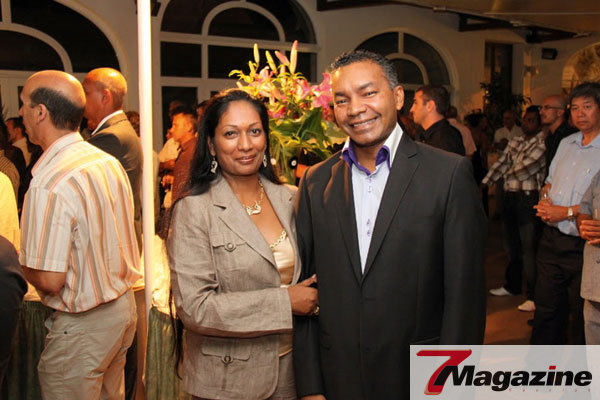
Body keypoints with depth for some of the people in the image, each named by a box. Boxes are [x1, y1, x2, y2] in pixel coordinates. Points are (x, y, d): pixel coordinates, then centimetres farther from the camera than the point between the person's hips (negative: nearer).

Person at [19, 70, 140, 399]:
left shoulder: (48, 185, -26)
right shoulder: (109, 162, 1)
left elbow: (50, 279, -24)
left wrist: (23, 263, -3)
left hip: (82, 325, -8)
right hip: (124, 308, 8)